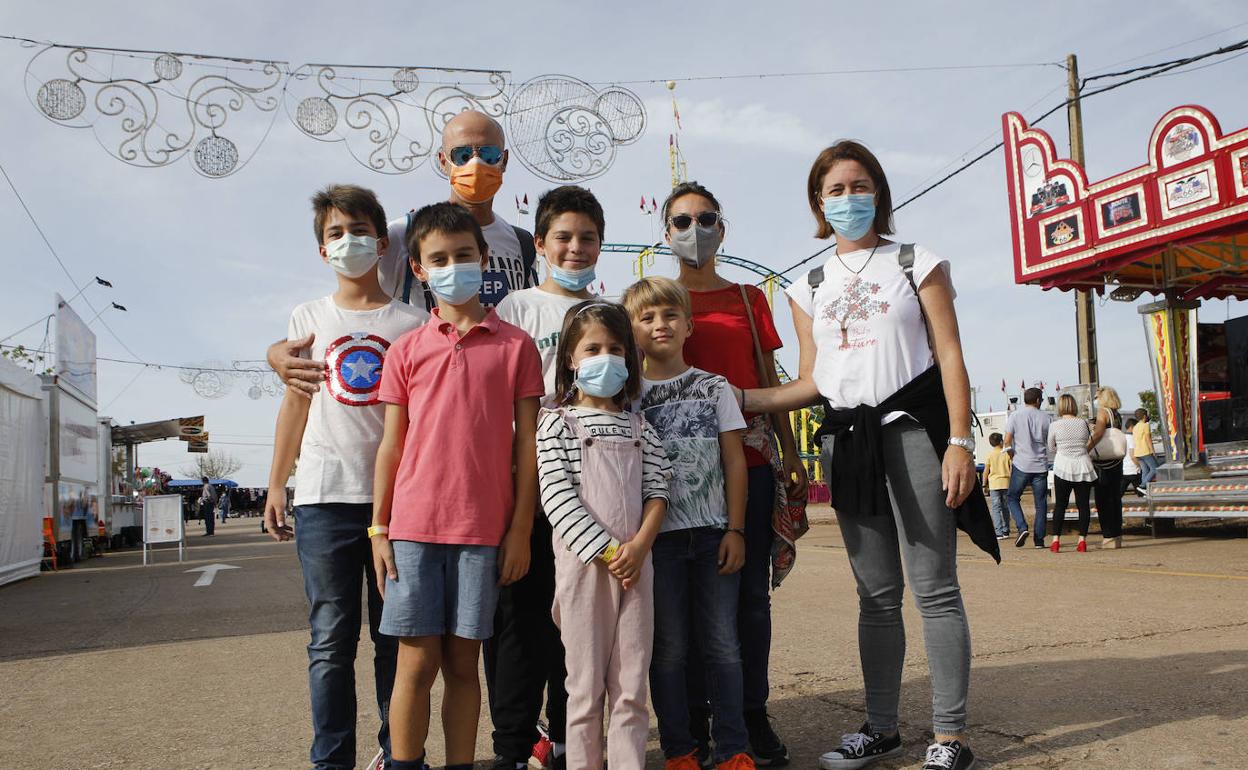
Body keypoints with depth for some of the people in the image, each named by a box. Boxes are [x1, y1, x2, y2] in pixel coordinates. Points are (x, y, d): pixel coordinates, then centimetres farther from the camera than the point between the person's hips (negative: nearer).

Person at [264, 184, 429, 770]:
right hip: (325, 499, 1)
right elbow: (295, 405, 15)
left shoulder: (412, 322, 7)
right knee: (331, 639, 2)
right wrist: (276, 485, 12)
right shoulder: (309, 318, 12)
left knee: (395, 636, 7)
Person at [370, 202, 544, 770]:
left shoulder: (514, 345, 3)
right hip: (414, 527, 1)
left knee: (462, 663, 8)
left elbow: (526, 444, 2)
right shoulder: (405, 350, 7)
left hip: (484, 529, -1)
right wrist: (378, 530, 6)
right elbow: (391, 445, 9)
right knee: (417, 662, 4)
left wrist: (520, 530, -1)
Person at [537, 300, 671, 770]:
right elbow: (558, 497, -8)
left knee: (632, 688, 6)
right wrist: (606, 551, -13)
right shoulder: (557, 422, 1)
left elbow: (656, 490, 6)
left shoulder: (638, 426, 13)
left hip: (635, 562, 4)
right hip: (583, 563, -3)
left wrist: (639, 546, -10)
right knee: (586, 687, 3)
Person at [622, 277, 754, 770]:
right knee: (669, 646, 5)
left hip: (713, 532, 1)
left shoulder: (715, 387, 7)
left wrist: (735, 529, -1)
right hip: (658, 534, -1)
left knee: (722, 643, 4)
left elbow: (734, 461, 5)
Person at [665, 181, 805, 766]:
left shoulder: (749, 299, 14)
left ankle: (752, 714, 15)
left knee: (751, 590, 4)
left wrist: (789, 452, 8)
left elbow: (770, 382, 14)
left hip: (751, 458, 2)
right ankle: (694, 718, 12)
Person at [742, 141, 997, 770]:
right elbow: (812, 382, 12)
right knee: (877, 594, 11)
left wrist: (959, 441, -10)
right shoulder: (808, 288, 14)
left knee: (934, 589, -3)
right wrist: (743, 399, -1)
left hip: (913, 427, -4)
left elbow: (950, 356, -1)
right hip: (848, 440, 4)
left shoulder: (916, 264, 5)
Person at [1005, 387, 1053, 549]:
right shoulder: (1046, 417, 2)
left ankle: (1022, 527, -8)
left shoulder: (1015, 416, -2)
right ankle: (1039, 539, 8)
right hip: (1041, 466, 2)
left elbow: (1007, 441, -5)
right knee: (1041, 504, 8)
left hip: (1021, 465, -2)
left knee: (1012, 497, 11)